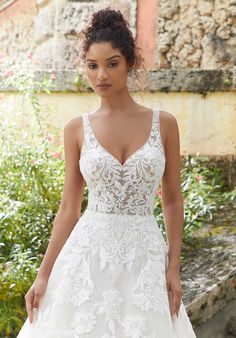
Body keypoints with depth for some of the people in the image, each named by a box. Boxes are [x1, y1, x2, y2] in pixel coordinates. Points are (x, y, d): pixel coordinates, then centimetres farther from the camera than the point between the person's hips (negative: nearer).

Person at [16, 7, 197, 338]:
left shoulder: (163, 123, 0)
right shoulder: (77, 128, 1)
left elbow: (173, 201, 5)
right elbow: (69, 207, 4)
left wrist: (174, 268, -2)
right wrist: (43, 274, 0)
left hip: (145, 257, 0)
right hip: (88, 253, 1)